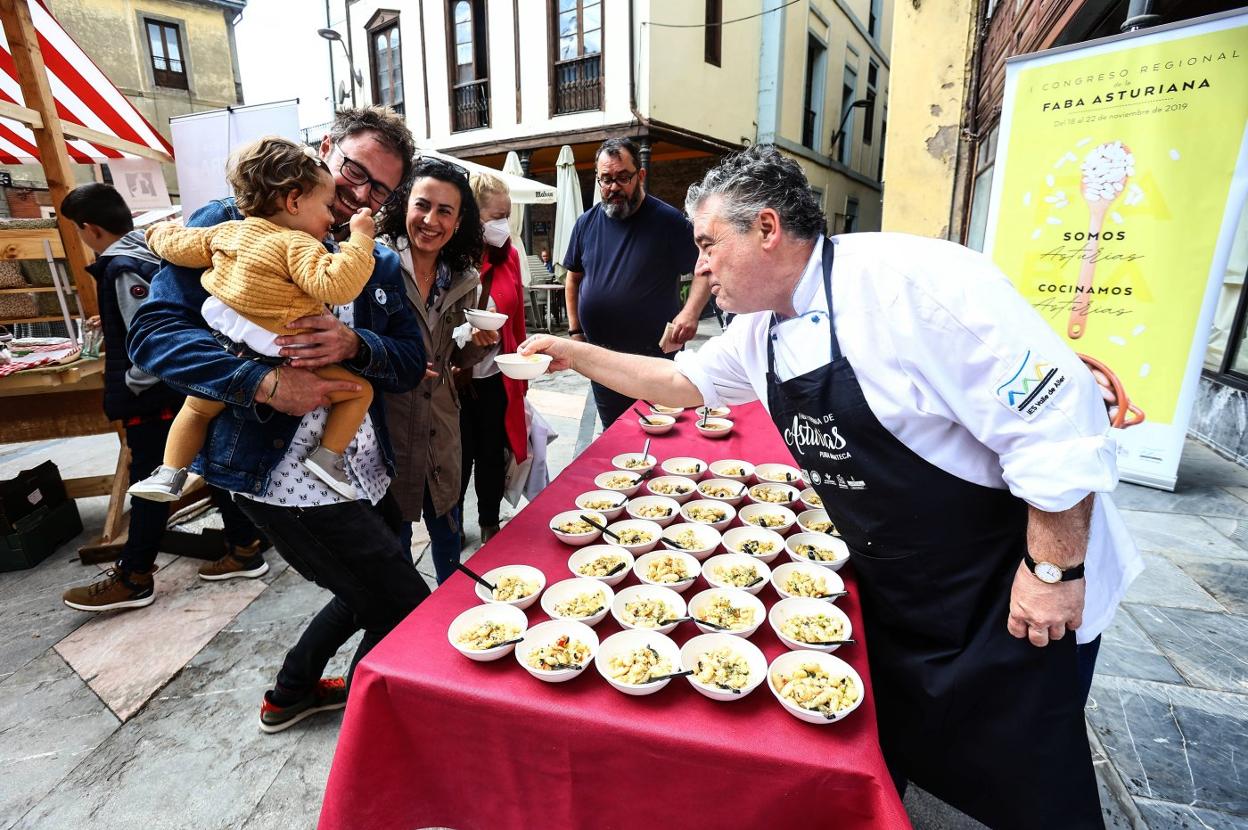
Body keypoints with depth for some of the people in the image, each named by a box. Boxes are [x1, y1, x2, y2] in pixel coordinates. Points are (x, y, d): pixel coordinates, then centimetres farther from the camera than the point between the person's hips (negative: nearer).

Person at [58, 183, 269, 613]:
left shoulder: (124, 269, -19)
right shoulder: (154, 249, 7)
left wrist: (128, 385, -13)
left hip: (155, 397, -9)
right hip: (189, 386, 9)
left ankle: (133, 579, 18)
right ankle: (245, 548, 21)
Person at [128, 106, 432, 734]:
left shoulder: (382, 264, 10)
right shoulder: (230, 224, -4)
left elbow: (411, 363, 4)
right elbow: (154, 331, -11)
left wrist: (355, 345, -17)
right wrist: (265, 383, -26)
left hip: (368, 470, 7)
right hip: (288, 477, -7)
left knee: (372, 598, 25)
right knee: (410, 613, -1)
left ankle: (290, 693, 52)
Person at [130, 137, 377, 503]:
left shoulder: (227, 230, 10)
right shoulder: (297, 245, -14)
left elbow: (181, 246, 24)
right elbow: (336, 285, -28)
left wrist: (161, 233, 46)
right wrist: (359, 238, -20)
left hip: (222, 358, 7)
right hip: (279, 368, -7)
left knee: (197, 409, 35)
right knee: (360, 390, 4)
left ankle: (169, 473, 36)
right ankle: (328, 456, -1)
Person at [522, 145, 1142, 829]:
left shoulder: (911, 280, -27)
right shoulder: (758, 329, -2)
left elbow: (1059, 423, -25)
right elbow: (684, 381, 12)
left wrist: (1054, 571, -20)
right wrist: (576, 354, 8)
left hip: (1008, 593, -6)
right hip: (888, 589, 7)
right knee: (871, 763, 23)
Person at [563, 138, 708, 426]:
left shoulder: (668, 220, -9)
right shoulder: (587, 223, 4)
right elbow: (573, 279, 13)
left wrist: (690, 312, -24)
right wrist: (575, 332, 8)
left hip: (656, 357, -4)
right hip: (600, 358, 4)